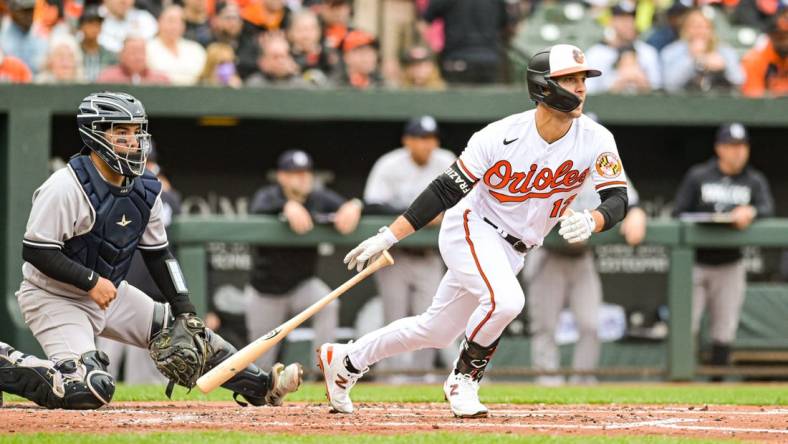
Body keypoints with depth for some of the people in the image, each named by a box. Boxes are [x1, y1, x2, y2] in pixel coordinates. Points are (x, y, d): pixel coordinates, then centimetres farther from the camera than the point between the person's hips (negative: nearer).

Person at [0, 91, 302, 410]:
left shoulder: (146, 190, 1)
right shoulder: (67, 187, -23)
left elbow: (158, 254, 9)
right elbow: (35, 250, -23)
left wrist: (185, 311, 1)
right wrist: (91, 281, -27)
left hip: (111, 293, 8)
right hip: (53, 297, -8)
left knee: (190, 332, 6)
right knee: (92, 389, -26)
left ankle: (261, 386, 19)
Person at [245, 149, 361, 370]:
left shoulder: (320, 199, -5)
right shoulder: (268, 196, -12)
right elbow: (258, 211, -36)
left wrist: (353, 206, -46)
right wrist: (288, 207, -55)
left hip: (303, 284, 1)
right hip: (265, 292, -1)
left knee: (328, 304, -31)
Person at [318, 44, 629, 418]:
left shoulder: (596, 140, -15)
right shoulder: (499, 137, -22)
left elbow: (618, 199, -15)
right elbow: (447, 190, -15)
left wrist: (589, 222, -39)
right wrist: (387, 237, -17)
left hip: (511, 251, 5)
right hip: (471, 229, -5)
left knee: (436, 331, 13)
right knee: (505, 299, -33)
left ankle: (346, 361, 32)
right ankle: (463, 380, -8)